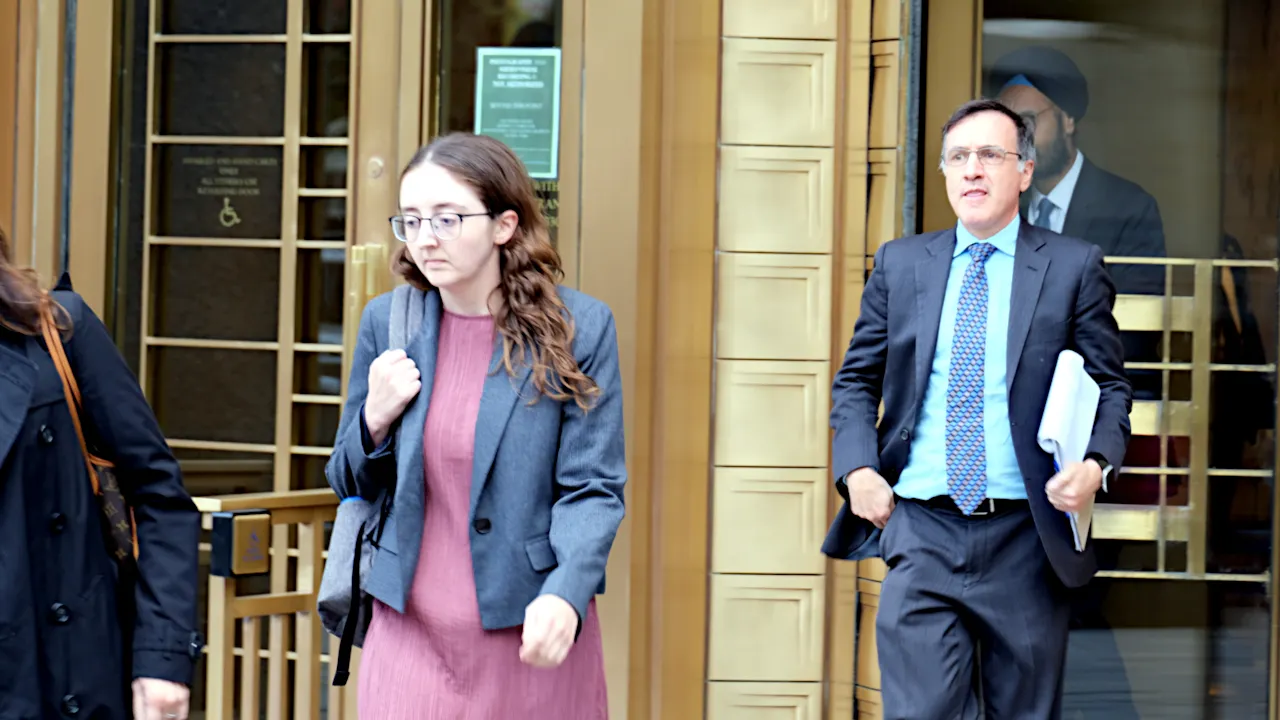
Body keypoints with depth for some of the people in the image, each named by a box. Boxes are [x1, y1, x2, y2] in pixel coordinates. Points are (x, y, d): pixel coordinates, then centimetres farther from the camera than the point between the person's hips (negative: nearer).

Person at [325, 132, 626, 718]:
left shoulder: (579, 328, -5)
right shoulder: (387, 322, 5)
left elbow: (593, 488, -7)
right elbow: (351, 485, 14)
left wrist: (565, 596, -24)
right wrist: (376, 419, -7)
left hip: (535, 633, -2)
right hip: (411, 631, 2)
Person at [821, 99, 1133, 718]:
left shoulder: (1074, 267, 4)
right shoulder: (899, 263, 10)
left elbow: (1110, 385, 7)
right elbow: (855, 381, 15)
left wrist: (1096, 464, -13)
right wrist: (857, 469, -1)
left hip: (1025, 543, -1)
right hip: (921, 533, 1)